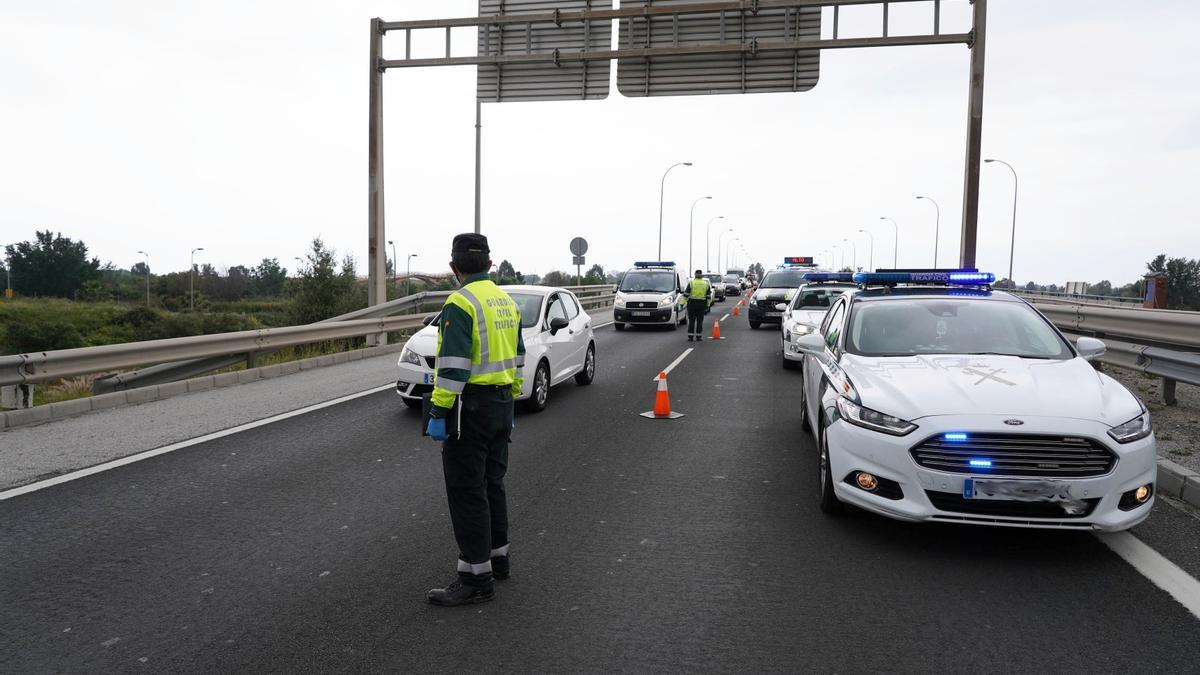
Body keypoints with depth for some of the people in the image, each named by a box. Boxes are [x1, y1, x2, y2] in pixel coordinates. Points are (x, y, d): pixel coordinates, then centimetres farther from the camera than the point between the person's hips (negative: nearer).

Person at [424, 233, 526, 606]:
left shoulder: (460, 303, -15)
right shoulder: (506, 301, 11)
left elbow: (453, 366, -21)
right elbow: (517, 356, 16)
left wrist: (438, 413, -18)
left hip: (471, 407, -9)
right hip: (501, 404, 9)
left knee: (467, 492, -2)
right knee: (491, 484, 19)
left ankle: (476, 578, 3)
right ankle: (498, 556, 30)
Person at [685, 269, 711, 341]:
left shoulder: (691, 283, -1)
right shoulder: (706, 284, 6)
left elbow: (687, 294, -4)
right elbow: (708, 296, 6)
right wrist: (707, 305, 13)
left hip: (692, 303, -1)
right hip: (702, 303, 1)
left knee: (691, 320, 4)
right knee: (700, 320, 6)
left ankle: (690, 336, 1)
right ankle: (698, 336, 7)